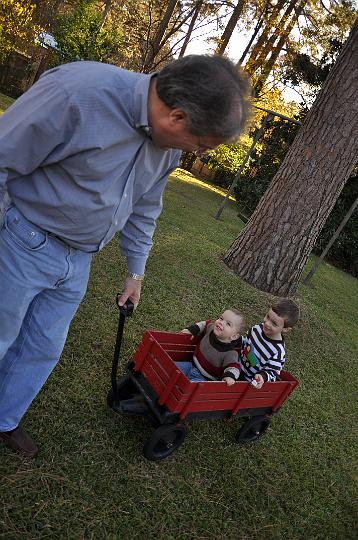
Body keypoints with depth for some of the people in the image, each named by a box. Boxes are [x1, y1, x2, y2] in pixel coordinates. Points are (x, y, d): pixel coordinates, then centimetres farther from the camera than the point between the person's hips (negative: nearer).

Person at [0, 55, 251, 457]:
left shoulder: (169, 145, -2)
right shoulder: (78, 91, -27)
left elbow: (143, 212, 11)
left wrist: (136, 273, 17)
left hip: (78, 259, 6)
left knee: (43, 350, 17)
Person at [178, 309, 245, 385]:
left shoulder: (230, 354, -25)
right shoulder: (211, 328, -7)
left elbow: (233, 366, -25)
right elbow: (205, 324, 14)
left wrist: (229, 376, -46)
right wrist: (192, 330, 4)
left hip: (204, 378, -6)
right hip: (192, 366, 6)